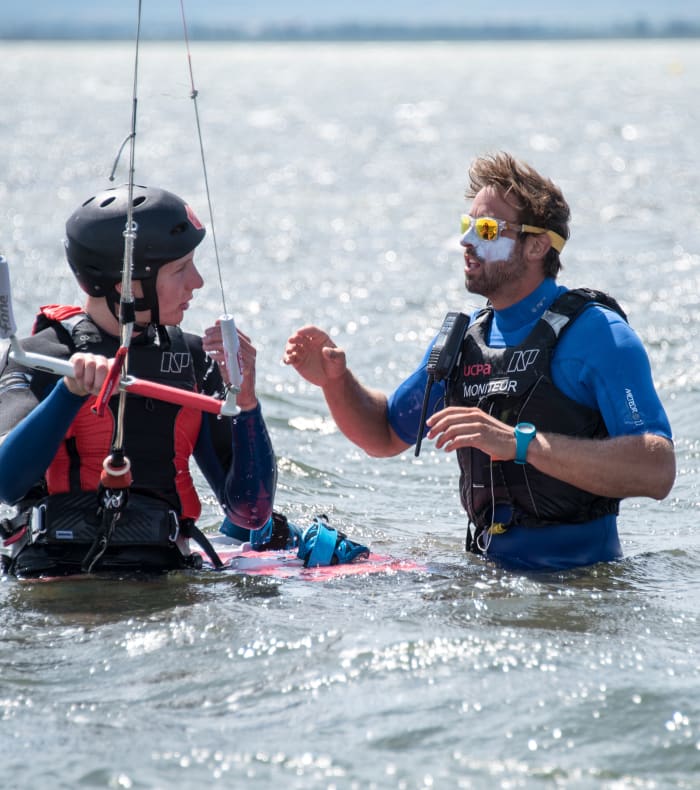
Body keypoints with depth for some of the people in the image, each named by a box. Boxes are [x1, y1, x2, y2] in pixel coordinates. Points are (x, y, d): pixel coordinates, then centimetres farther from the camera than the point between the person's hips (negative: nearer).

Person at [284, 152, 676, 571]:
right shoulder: (463, 337, 13)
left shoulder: (595, 332, -10)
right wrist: (336, 381, 6)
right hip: (491, 572, 6)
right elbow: (386, 435, 27)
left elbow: (657, 473, -21)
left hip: (579, 581, -6)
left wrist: (521, 443, -26)